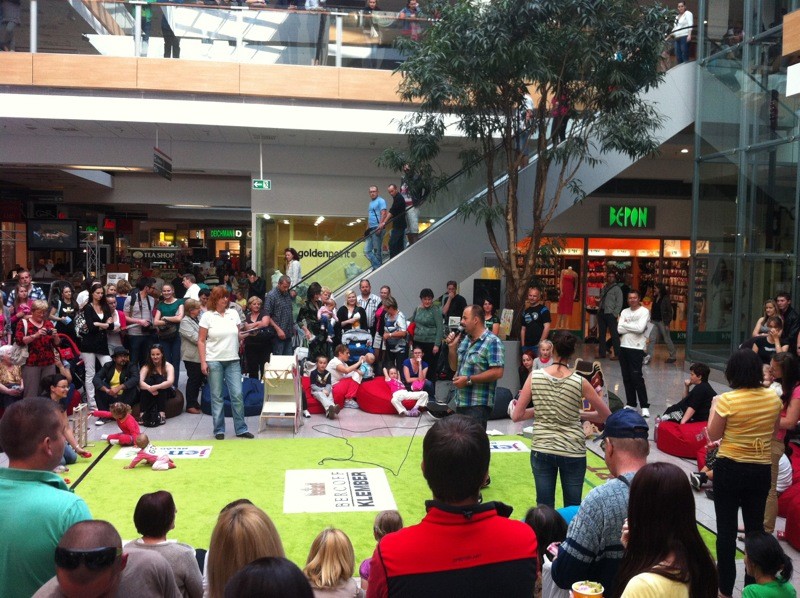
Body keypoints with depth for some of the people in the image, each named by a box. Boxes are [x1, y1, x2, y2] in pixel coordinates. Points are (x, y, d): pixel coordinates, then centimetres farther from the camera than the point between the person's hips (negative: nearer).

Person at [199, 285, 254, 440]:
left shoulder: (233, 313, 8)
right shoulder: (207, 316, -1)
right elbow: (201, 341, -1)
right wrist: (203, 362, -7)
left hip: (233, 360, 3)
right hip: (214, 361, -2)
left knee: (237, 394, -1)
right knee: (216, 396, 3)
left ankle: (241, 429, 8)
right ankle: (219, 430, 14)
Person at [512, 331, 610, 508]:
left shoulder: (534, 376, -6)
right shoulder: (580, 382, -8)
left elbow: (516, 416, -3)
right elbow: (606, 416, 3)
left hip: (541, 449, 1)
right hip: (573, 451, -1)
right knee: (573, 509, 12)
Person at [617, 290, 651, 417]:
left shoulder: (644, 311, -4)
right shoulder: (624, 312, 11)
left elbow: (640, 328, -18)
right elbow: (619, 329, 0)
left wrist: (626, 324, -6)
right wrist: (633, 327, -10)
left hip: (637, 348, -6)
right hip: (624, 347, 6)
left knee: (636, 377, -10)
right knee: (626, 378, 9)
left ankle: (644, 406, -4)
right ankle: (631, 403, 18)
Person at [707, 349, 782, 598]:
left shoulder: (727, 400, -18)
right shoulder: (773, 398, -4)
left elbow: (713, 435, -8)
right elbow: (773, 432, 10)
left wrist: (715, 405, 2)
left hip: (730, 469, -4)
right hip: (761, 470, 4)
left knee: (726, 528, 7)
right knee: (755, 527, 16)